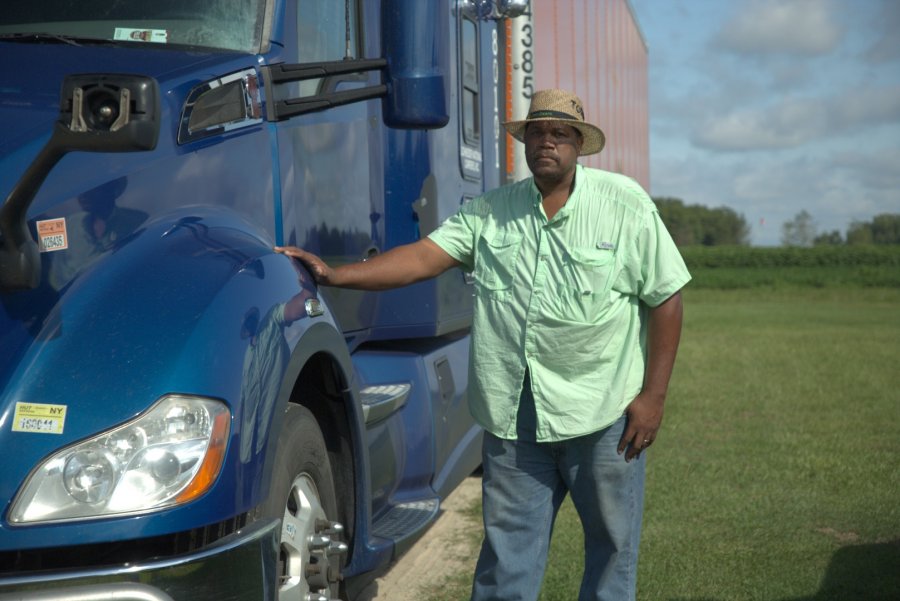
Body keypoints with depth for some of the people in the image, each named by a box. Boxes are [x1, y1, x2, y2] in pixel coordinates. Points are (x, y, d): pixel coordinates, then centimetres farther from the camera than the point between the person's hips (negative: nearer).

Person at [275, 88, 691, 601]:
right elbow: (423, 258, -3)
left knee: (612, 544, 10)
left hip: (604, 414, -2)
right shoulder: (491, 212, 6)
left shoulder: (625, 203, -1)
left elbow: (666, 299, -2)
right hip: (515, 418, 2)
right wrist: (336, 275, -14)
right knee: (506, 556, 7)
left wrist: (653, 395, -7)